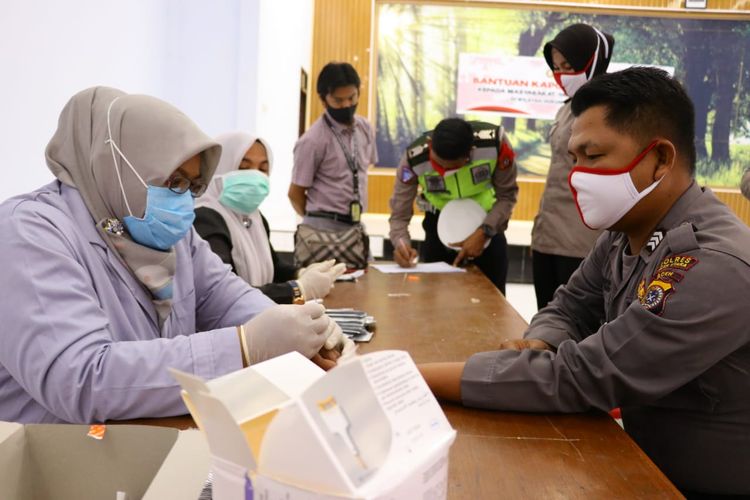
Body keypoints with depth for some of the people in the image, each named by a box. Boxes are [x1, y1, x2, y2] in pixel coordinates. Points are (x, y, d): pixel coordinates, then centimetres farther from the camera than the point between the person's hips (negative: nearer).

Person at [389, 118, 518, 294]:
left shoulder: (494, 142, -29)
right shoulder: (414, 159, -29)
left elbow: (507, 195, -15)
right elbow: (400, 214, -22)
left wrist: (484, 232, -27)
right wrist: (402, 243, -42)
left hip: (487, 222, 1)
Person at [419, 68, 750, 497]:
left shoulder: (716, 266, -28)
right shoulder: (624, 233, -1)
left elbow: (579, 376, -30)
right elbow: (570, 308, 8)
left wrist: (413, 377, -30)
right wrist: (536, 350, -16)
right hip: (648, 464, 6)